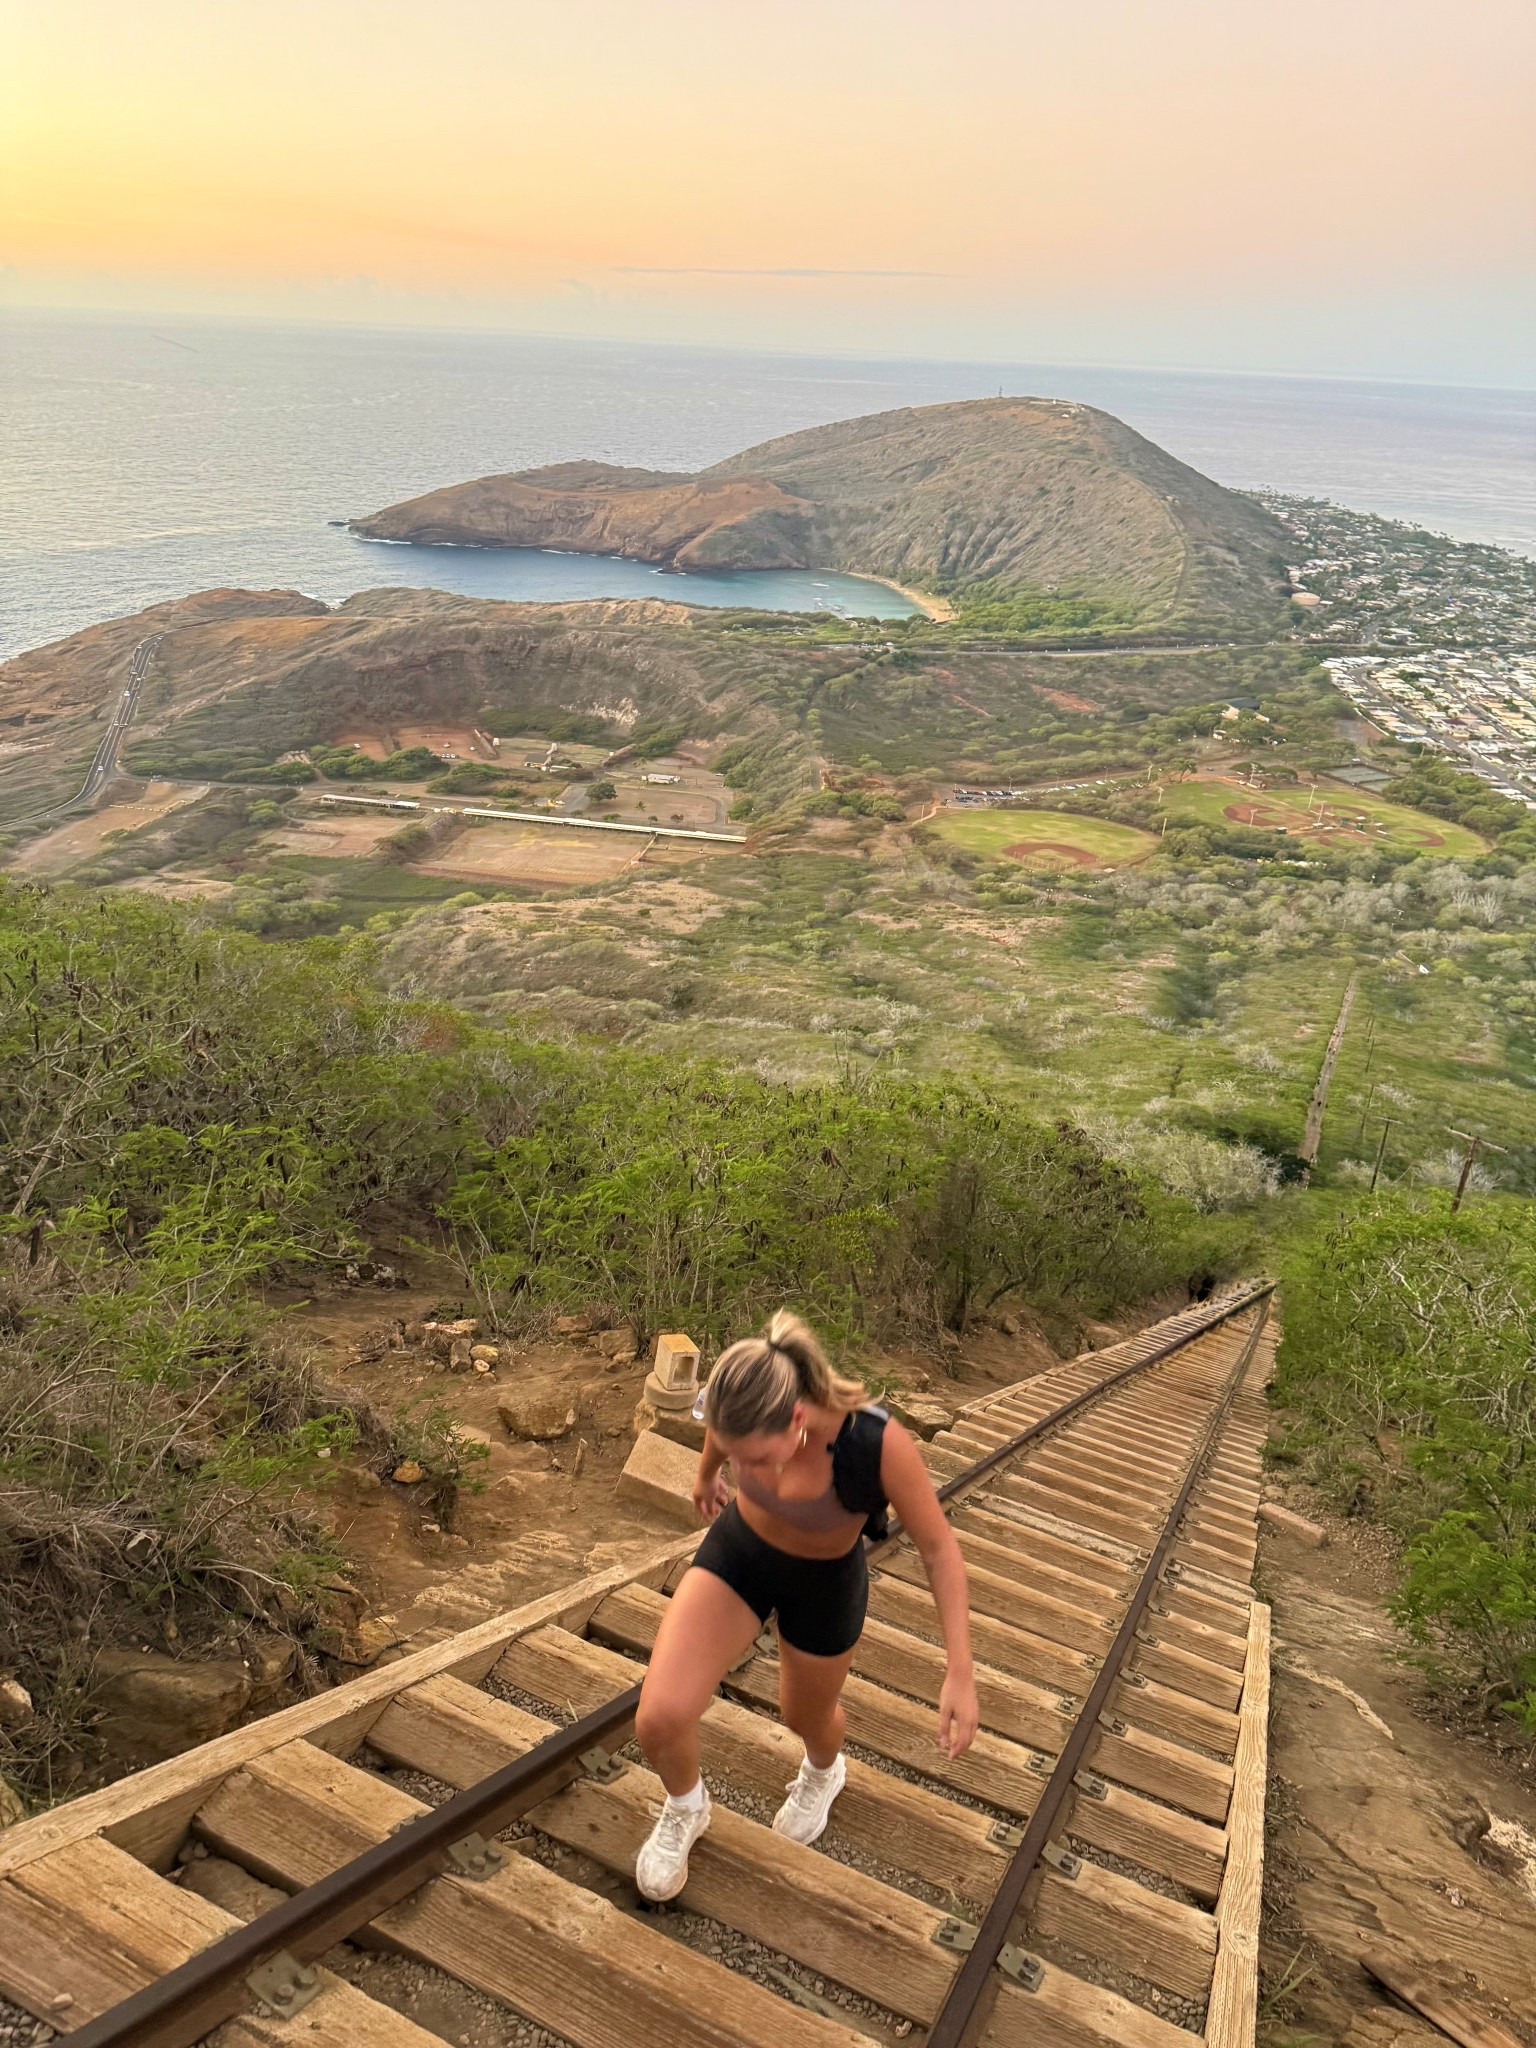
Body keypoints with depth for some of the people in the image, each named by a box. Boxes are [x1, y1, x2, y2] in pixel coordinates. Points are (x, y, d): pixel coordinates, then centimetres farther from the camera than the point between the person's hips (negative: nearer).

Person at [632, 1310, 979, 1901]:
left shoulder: (880, 1444, -41)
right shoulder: (743, 1404, -31)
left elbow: (939, 1548, -26)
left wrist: (960, 1674, -27)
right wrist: (706, 1474, 17)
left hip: (825, 1581, -1)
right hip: (737, 1548, 2)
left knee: (807, 1716, 26)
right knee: (659, 1718, -14)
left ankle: (823, 1773, 66)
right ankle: (685, 1809, 24)